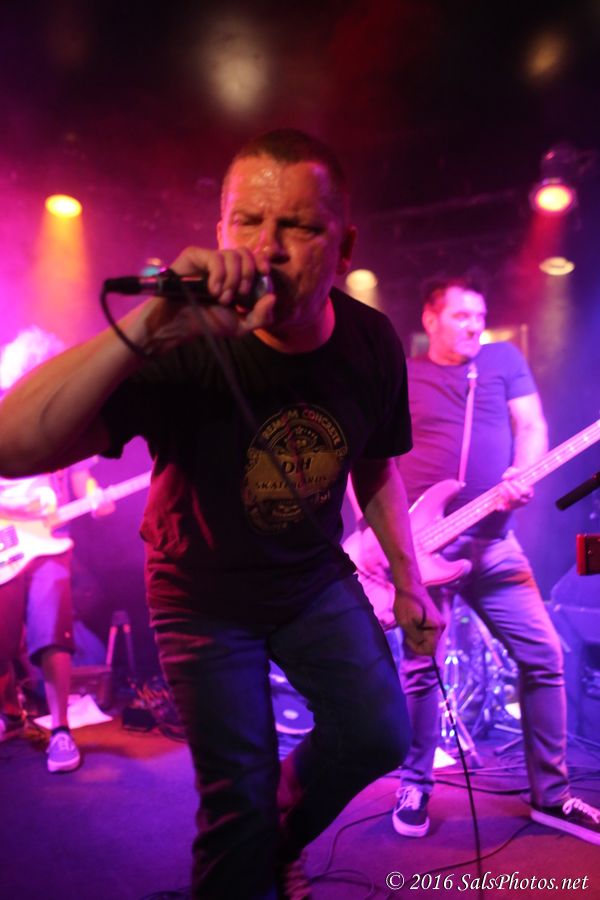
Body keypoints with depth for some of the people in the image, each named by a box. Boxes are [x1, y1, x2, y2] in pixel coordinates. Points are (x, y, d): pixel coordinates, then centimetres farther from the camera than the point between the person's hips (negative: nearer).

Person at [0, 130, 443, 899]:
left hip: (316, 580, 4)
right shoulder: (185, 353, -29)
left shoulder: (372, 343, -14)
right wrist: (155, 323, -50)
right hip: (204, 596, -3)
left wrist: (409, 585, 7)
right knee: (237, 805, 1)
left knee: (379, 736, 0)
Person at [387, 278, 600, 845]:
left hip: (492, 542, 2)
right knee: (420, 667, 2)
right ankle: (415, 785, 22)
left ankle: (551, 793, 17)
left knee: (542, 656, 0)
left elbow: (531, 426, 3)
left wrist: (521, 477, -17)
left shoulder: (505, 360, 12)